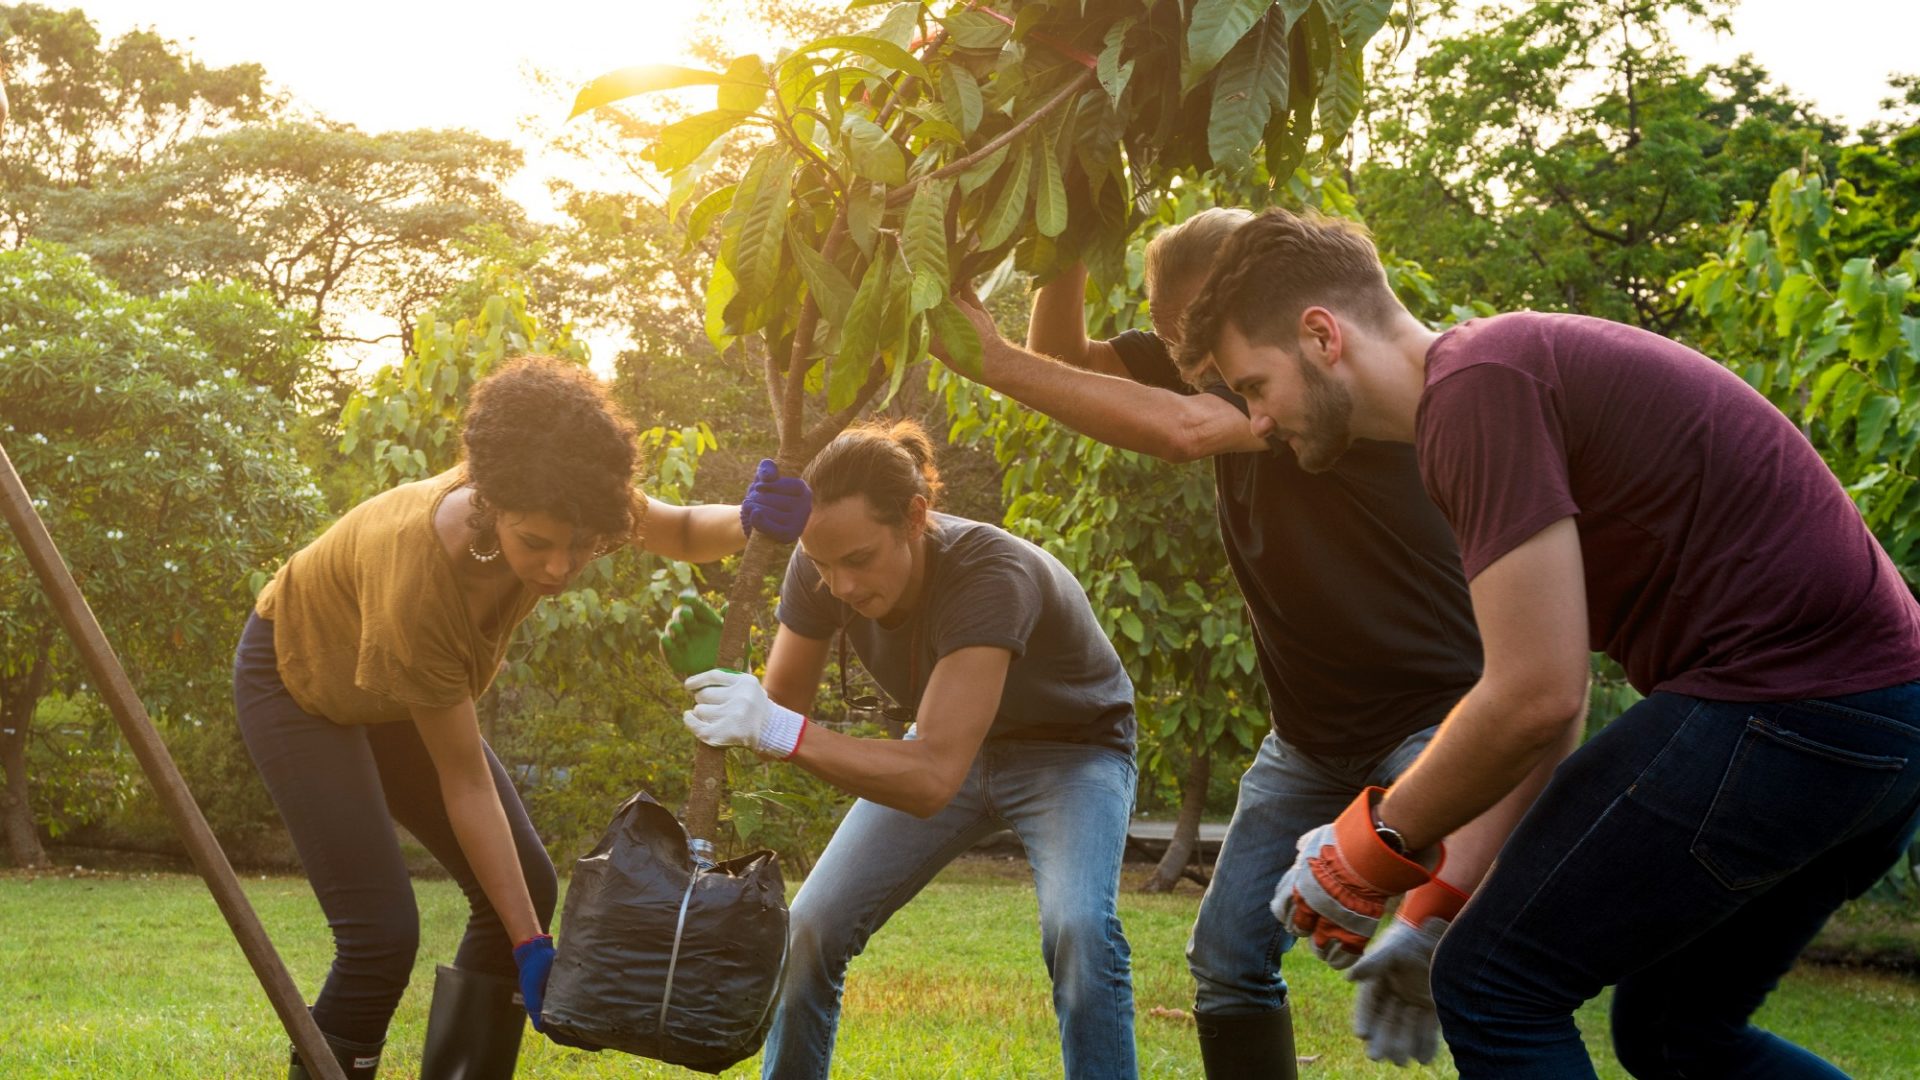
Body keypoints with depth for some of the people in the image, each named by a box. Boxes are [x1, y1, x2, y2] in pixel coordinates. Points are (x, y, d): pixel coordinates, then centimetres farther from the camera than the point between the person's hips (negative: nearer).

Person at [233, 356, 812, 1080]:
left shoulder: (552, 510, -26)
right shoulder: (417, 576, -41)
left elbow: (680, 533, -4)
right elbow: (464, 782, -30)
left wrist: (751, 520, -29)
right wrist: (530, 947, -27)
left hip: (395, 695, 7)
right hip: (300, 682, -7)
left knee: (525, 888, 0)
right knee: (381, 935, -19)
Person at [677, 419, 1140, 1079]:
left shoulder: (991, 575, -39)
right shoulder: (821, 568, -22)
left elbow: (933, 779, -46)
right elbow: (780, 708, -11)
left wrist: (782, 732, -54)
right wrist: (724, 696, -32)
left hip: (1071, 753, -5)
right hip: (954, 745, 5)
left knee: (1078, 928, -31)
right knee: (811, 928, -6)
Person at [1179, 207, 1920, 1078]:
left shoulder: (1476, 389, -14)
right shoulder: (1510, 369, 18)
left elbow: (1537, 696, -18)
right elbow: (1538, 688, 20)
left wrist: (1380, 842, -3)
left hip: (1783, 705, -10)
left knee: (1493, 993, -2)